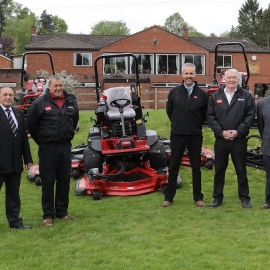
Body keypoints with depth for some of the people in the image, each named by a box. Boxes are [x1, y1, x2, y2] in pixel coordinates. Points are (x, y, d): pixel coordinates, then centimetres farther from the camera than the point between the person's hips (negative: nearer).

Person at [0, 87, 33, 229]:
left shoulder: (19, 114, 13)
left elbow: (24, 137, 14)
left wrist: (28, 158, 11)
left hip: (15, 162, 6)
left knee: (14, 194, 13)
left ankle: (15, 221, 21)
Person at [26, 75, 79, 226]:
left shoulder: (71, 101, 4)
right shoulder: (40, 102, -9)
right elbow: (31, 124, -1)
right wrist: (41, 141, 3)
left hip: (65, 146, 4)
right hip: (48, 147, -4)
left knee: (64, 180, 10)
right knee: (48, 181, 1)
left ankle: (62, 211, 22)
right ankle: (48, 214, 9)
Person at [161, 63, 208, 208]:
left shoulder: (202, 94, -1)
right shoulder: (174, 92, 1)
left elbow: (206, 114, 8)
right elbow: (169, 110, 13)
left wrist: (197, 125, 7)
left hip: (195, 136, 0)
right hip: (177, 135, 0)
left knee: (196, 167, 8)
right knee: (173, 167, 6)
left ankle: (198, 198, 16)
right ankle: (168, 197, 13)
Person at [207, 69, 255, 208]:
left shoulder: (246, 96, 2)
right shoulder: (215, 96, 6)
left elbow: (250, 116, -3)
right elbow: (210, 116, 1)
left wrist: (238, 131, -13)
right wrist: (221, 132, -11)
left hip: (239, 140, -1)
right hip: (221, 139, 2)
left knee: (241, 170, 7)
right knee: (219, 170, 9)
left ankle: (244, 197, 17)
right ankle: (217, 197, 19)